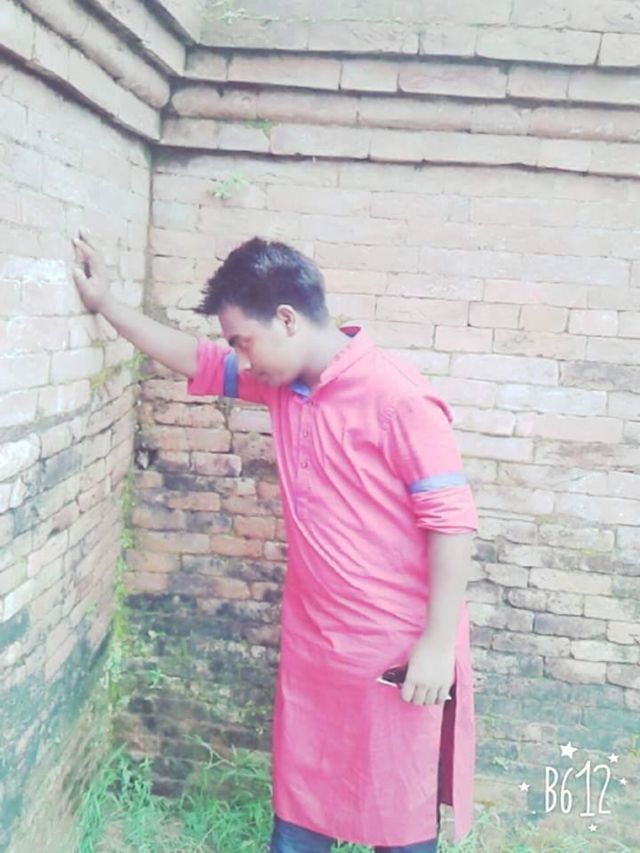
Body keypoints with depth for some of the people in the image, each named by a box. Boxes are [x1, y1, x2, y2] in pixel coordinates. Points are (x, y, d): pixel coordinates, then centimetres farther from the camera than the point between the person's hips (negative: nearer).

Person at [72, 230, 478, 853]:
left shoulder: (396, 397, -21)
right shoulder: (280, 381, 2)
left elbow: (451, 520, -20)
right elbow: (198, 360, 16)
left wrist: (437, 644, -18)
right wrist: (105, 303, 18)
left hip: (399, 652, -7)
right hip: (312, 644, 7)